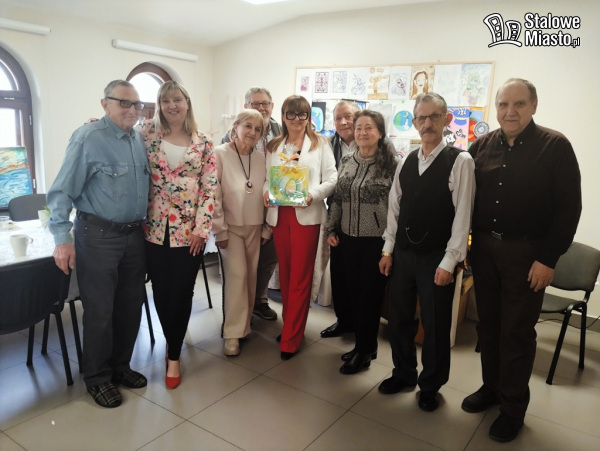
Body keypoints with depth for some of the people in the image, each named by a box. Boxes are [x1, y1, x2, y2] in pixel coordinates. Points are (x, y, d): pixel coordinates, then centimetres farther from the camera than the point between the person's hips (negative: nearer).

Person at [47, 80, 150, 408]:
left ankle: (120, 366, 34)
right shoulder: (88, 138, -11)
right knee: (100, 311, 4)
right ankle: (97, 378, 24)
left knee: (131, 306, 14)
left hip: (134, 234, 6)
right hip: (98, 235, -6)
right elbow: (62, 191, -12)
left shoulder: (140, 140, 7)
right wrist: (62, 239, -17)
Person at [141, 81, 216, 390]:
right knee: (161, 292, 10)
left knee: (181, 292, 4)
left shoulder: (203, 143, 3)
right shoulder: (148, 133, 4)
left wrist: (202, 229, -7)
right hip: (155, 229, 1)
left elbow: (210, 189, 0)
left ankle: (174, 356, 22)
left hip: (190, 230, -1)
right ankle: (173, 343, 34)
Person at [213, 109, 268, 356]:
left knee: (250, 276, 10)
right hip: (230, 226, -4)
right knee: (237, 275, -8)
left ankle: (244, 324, 27)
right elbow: (213, 195, -13)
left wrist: (267, 228, 6)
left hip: (255, 227, 4)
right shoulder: (220, 154, -11)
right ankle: (232, 333, 5)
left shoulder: (261, 158, 2)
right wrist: (220, 231, -13)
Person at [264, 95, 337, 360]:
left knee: (300, 277, -1)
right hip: (279, 215, 4)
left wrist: (313, 194, -18)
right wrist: (267, 191, -10)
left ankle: (290, 338, 8)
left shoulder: (320, 144, 4)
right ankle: (291, 325, 28)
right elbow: (267, 177, 12)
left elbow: (332, 179, -1)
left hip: (306, 215, -4)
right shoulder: (273, 146, 15)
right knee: (285, 273, 11)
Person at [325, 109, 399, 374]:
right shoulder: (346, 162, 7)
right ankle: (363, 345, 31)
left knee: (370, 296, 6)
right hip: (348, 238, 6)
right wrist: (331, 229, 10)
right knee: (353, 293, 13)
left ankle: (364, 351, 23)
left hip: (376, 240, -5)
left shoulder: (391, 164, -9)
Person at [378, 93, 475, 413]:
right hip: (403, 252, 5)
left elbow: (462, 214, -12)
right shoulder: (408, 161, 7)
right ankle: (403, 373, 37)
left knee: (435, 325, 8)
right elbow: (395, 206, 9)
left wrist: (449, 261, -15)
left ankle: (430, 386, 30)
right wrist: (388, 248, 6)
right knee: (399, 318, 15)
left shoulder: (460, 161, -9)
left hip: (437, 257, -5)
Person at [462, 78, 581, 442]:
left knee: (517, 331, 5)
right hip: (484, 248, 4)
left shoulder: (555, 146, -6)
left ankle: (513, 406, 22)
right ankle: (491, 387, 32)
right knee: (488, 324, 14)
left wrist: (548, 258, -13)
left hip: (526, 253, -4)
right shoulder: (482, 146, 5)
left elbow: (569, 206, -9)